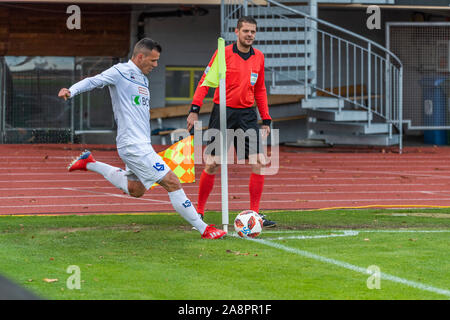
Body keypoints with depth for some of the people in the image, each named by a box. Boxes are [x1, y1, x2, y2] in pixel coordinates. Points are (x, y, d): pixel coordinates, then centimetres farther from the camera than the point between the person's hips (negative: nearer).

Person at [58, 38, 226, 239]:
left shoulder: (142, 79, 18)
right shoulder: (120, 72, -7)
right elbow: (94, 81, -16)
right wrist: (71, 91, -33)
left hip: (142, 144, 10)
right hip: (133, 145, -10)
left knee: (135, 190, 23)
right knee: (172, 183, -10)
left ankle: (90, 164, 29)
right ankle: (204, 229, -6)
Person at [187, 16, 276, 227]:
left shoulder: (258, 57, 10)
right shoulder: (223, 53, -4)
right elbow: (205, 81, -5)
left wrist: (266, 119, 13)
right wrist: (194, 110, -15)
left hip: (247, 115, 4)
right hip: (222, 112, -4)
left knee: (259, 162, -7)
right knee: (212, 165, -2)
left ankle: (254, 214, 0)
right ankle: (199, 213, 11)